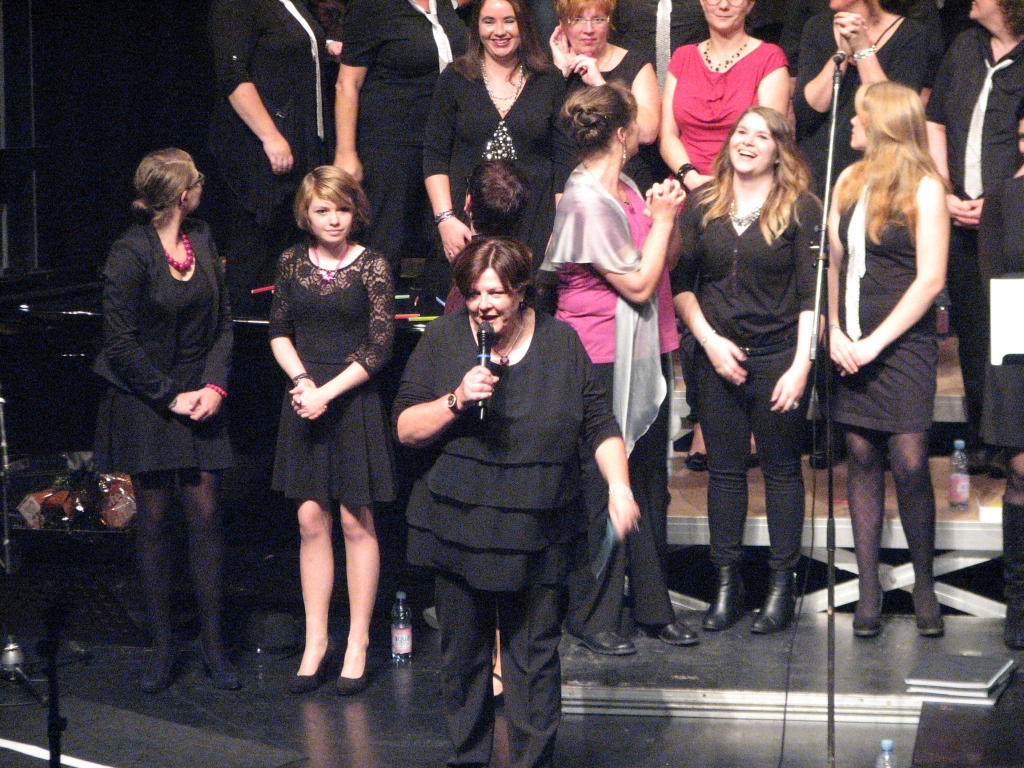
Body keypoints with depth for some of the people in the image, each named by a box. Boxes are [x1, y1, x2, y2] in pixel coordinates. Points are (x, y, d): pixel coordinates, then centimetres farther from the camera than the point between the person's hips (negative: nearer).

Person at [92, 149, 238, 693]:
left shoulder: (202, 239, 6)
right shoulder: (130, 253, -13)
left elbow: (223, 324, 10)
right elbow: (120, 344, -13)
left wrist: (214, 385, -5)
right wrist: (171, 397, -13)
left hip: (200, 399, 4)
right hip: (144, 404, -4)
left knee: (205, 514, 0)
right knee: (153, 517, 2)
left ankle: (212, 642, 8)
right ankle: (162, 643, 11)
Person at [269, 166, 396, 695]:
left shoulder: (371, 266, -5)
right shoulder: (292, 263, 6)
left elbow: (379, 346, -9)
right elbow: (279, 333, 11)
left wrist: (328, 391, -15)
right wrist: (301, 381, -6)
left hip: (353, 399, -3)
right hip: (304, 399, 3)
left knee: (355, 522, 1)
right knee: (310, 519, 4)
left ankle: (358, 642, 10)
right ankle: (316, 641, 13)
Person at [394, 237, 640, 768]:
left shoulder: (560, 342, 3)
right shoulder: (443, 339, 0)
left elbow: (599, 426, 5)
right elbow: (405, 427, -1)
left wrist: (619, 487, -10)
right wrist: (456, 401, -17)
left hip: (537, 535, 0)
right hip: (457, 528, 0)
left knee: (535, 655, 3)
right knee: (462, 654, 9)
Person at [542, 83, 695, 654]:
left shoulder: (626, 189, 10)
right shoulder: (585, 202, -17)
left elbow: (657, 271, 16)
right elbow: (638, 285, -17)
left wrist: (665, 217, 2)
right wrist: (663, 219, -9)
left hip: (645, 351, 9)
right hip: (602, 359, -9)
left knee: (649, 482, 13)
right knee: (603, 484, -1)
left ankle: (651, 605, 23)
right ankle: (594, 613, 11)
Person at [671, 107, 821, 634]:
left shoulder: (801, 209, -3)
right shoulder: (700, 205, 7)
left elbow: (811, 293, -6)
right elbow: (680, 281, 8)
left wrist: (801, 364, -13)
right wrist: (709, 340, -4)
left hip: (778, 356, -3)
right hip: (715, 356, 3)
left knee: (781, 468, 4)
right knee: (724, 468, 7)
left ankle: (782, 584, 13)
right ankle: (726, 583, 15)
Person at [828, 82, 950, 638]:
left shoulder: (924, 188, -5)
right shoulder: (850, 181, 12)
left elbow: (930, 280, -9)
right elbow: (831, 263, 13)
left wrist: (874, 343, -11)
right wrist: (834, 331, -1)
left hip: (903, 343, -5)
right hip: (851, 345, 5)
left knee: (909, 463, -9)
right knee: (861, 458, 5)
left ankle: (924, 583, 7)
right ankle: (868, 589, 10)